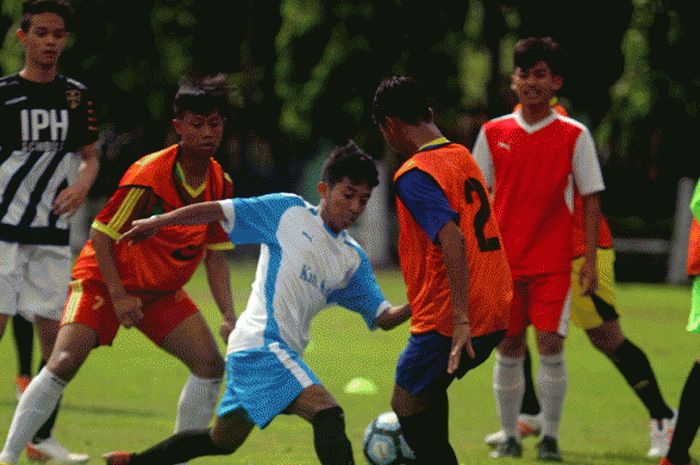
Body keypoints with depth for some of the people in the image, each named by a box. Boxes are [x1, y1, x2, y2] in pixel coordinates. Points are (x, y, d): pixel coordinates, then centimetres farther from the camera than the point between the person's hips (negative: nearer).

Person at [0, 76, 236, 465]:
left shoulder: (221, 184, -3)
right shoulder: (148, 175, -23)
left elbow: (216, 254, 5)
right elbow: (101, 235, -17)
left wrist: (229, 316, -5)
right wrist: (119, 296, -20)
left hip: (163, 292, 6)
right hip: (104, 279, -6)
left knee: (211, 363, -8)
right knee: (65, 362, -22)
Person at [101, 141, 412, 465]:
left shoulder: (353, 259, 15)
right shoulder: (289, 211, 1)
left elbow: (382, 317, 10)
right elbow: (219, 211, 5)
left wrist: (412, 308, -10)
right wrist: (157, 223, 3)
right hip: (262, 343, -8)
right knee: (328, 415, -27)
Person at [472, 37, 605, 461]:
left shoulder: (574, 136, -1)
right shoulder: (494, 133, 4)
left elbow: (590, 199, 1)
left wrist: (589, 261, -4)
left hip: (554, 262, -2)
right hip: (504, 261, 2)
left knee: (550, 345, -9)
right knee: (509, 349, 4)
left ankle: (551, 438, 3)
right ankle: (510, 438, 15)